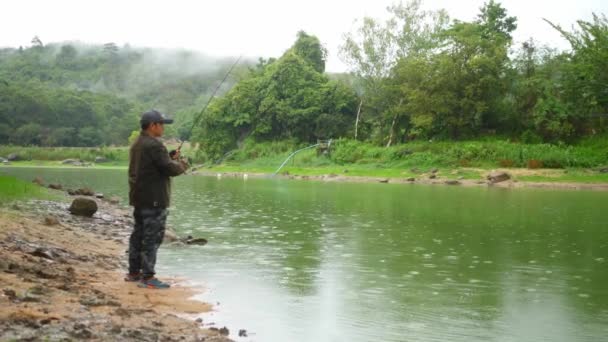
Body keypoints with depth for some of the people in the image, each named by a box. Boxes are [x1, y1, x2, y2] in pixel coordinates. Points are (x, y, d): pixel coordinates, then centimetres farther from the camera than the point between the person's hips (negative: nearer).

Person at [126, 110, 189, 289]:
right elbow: (170, 169, -21)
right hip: (154, 200, -10)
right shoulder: (154, 145, -18)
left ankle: (134, 272, 24)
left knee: (138, 234, 16)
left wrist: (171, 159, 10)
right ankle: (147, 277, -5)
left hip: (139, 198, 10)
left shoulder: (137, 144, 14)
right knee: (152, 237, -6)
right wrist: (182, 164, -1)